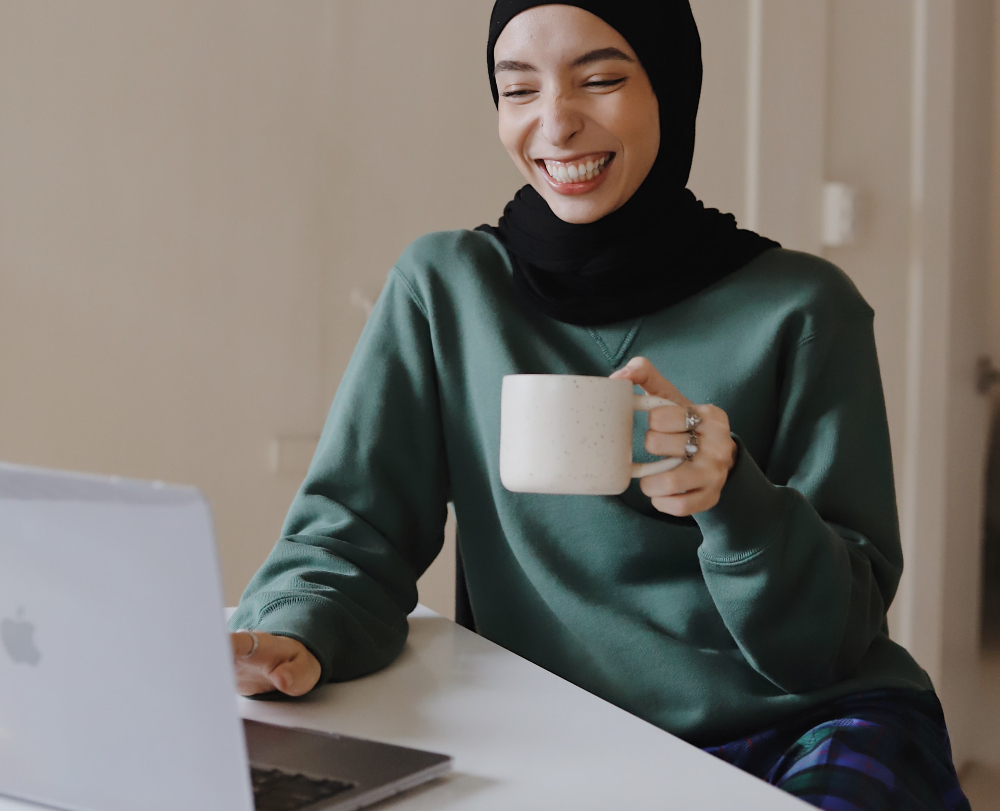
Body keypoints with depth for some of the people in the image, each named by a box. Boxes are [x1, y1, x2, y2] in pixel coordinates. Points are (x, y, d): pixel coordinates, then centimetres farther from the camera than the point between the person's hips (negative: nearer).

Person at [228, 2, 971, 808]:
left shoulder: (800, 308, -1)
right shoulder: (445, 288, 4)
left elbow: (833, 635, -3)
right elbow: (352, 534, 2)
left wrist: (736, 499, -23)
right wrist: (299, 633, -20)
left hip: (805, 723, -2)